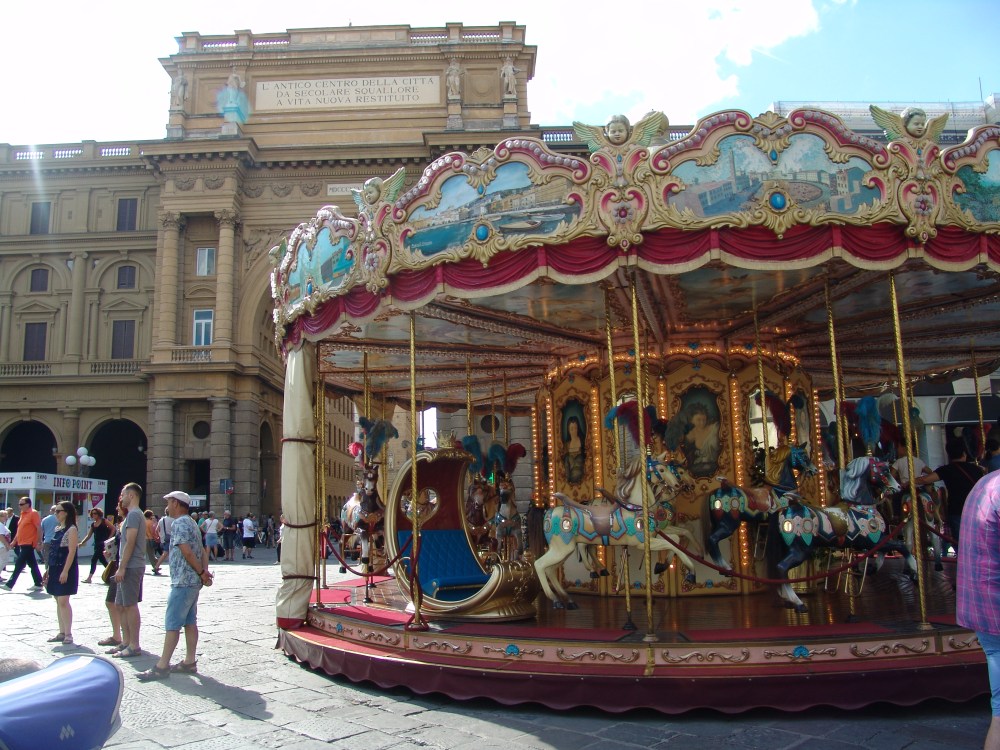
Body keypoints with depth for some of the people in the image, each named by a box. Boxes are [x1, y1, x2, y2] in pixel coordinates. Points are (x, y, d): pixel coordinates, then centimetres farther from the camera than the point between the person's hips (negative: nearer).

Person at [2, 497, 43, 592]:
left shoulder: (33, 513, -11)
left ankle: (9, 584, -3)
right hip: (22, 544, 9)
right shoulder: (23, 514, 14)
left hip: (28, 544, -9)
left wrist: (39, 543, -18)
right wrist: (14, 542, 20)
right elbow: (20, 529, 21)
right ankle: (38, 584, 15)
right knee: (32, 565, 11)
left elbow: (39, 529, -15)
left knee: (19, 564, -7)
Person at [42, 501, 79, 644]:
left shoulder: (72, 529, -11)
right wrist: (49, 570, 15)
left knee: (63, 601, -9)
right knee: (58, 601, 10)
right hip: (55, 569, 8)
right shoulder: (57, 528, 14)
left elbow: (72, 552, -16)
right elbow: (53, 551, 17)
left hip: (65, 570, -8)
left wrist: (65, 571, -21)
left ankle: (68, 634, -4)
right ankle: (62, 633, 16)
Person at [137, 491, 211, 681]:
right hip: (194, 582, 10)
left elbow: (186, 551, -20)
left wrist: (201, 573, -13)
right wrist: (205, 572, 2)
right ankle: (190, 661, 15)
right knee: (190, 622, 11)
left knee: (172, 624, -6)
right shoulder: (192, 523, 18)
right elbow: (202, 552, 14)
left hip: (182, 582, -10)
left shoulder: (179, 523, -13)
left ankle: (162, 666, -4)